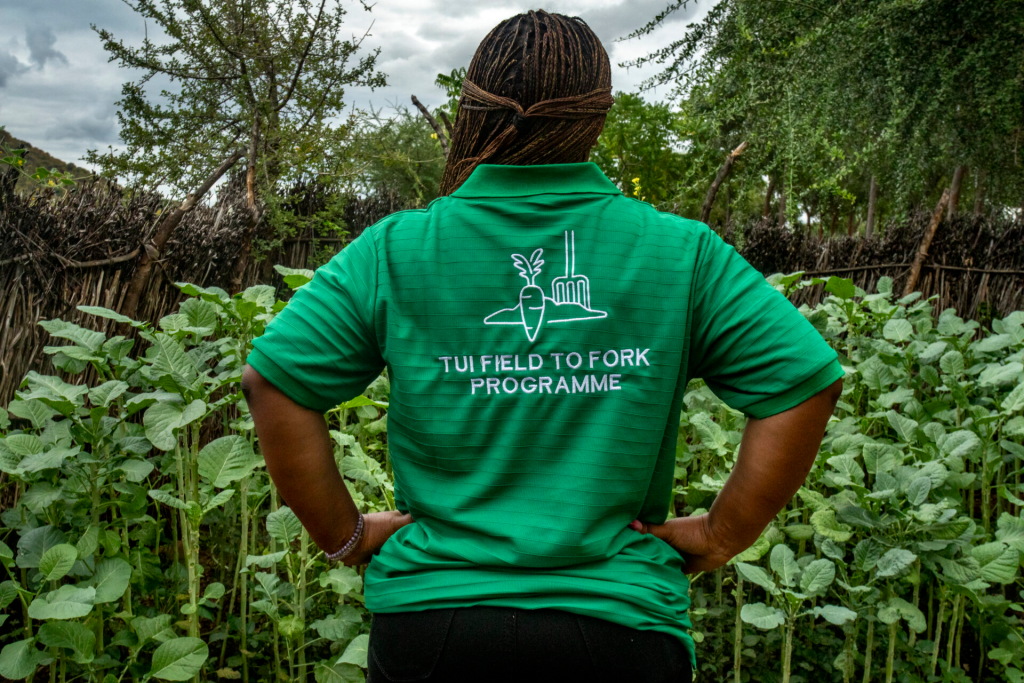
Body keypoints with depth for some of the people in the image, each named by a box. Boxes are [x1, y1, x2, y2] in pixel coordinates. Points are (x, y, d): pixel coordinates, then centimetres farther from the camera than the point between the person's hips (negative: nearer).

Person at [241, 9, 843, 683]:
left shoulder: (391, 253, -4)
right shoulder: (684, 255, -3)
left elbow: (274, 377, -6)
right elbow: (805, 378, -5)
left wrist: (344, 533, 2)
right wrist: (720, 537, 1)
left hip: (428, 614, 1)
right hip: (621, 623, 0)